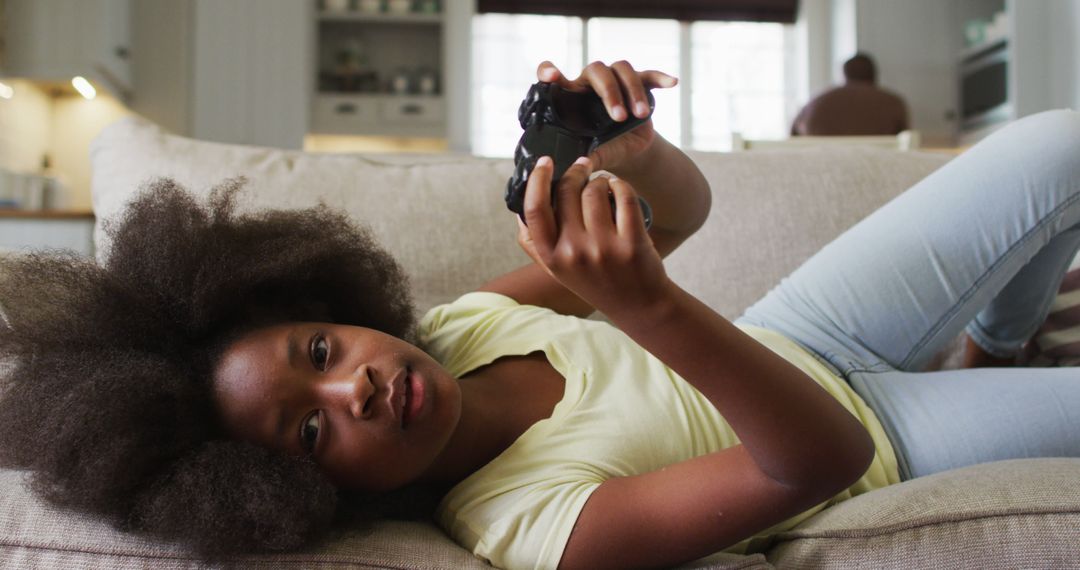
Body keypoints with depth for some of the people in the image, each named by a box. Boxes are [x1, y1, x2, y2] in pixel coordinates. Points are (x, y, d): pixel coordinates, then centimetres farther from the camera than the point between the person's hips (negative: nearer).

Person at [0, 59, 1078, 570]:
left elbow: (684, 207, -11)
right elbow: (824, 458, -41)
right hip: (884, 439, -5)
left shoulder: (459, 323, -17)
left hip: (794, 340, 5)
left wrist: (631, 152, -35)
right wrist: (644, 306, -57)